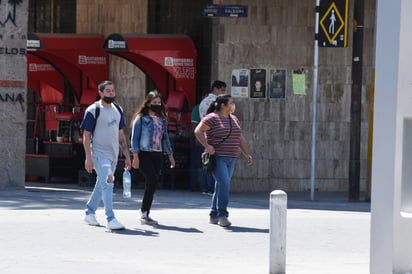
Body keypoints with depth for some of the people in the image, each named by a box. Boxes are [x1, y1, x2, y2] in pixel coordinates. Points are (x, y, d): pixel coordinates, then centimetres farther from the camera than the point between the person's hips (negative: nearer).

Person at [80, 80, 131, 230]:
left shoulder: (117, 110, 13)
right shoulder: (93, 111, -8)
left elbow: (121, 135, 18)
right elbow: (86, 136, -9)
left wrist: (127, 156, 13)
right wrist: (88, 157, -15)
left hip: (113, 154, 7)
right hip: (99, 154, -7)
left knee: (101, 185, 15)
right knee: (108, 183, -17)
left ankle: (89, 212, 31)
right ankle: (111, 219, -20)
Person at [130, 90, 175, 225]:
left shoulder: (162, 120, 16)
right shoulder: (141, 118, -2)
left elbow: (165, 137, 21)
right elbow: (135, 137, -5)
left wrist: (170, 155, 17)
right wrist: (135, 156, -11)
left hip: (157, 155, 6)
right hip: (144, 154, -6)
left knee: (152, 184, 4)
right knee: (152, 180, -18)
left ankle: (145, 214, 10)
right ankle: (143, 212, -11)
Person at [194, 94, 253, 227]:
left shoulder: (234, 119, 16)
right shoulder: (212, 118, -8)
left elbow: (240, 138, 21)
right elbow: (198, 131, -13)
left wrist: (247, 154, 12)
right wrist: (207, 146, -18)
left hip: (230, 158, 8)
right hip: (217, 157, -8)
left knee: (221, 186, 8)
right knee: (224, 183, -18)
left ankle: (214, 216, 15)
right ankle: (222, 215, -16)